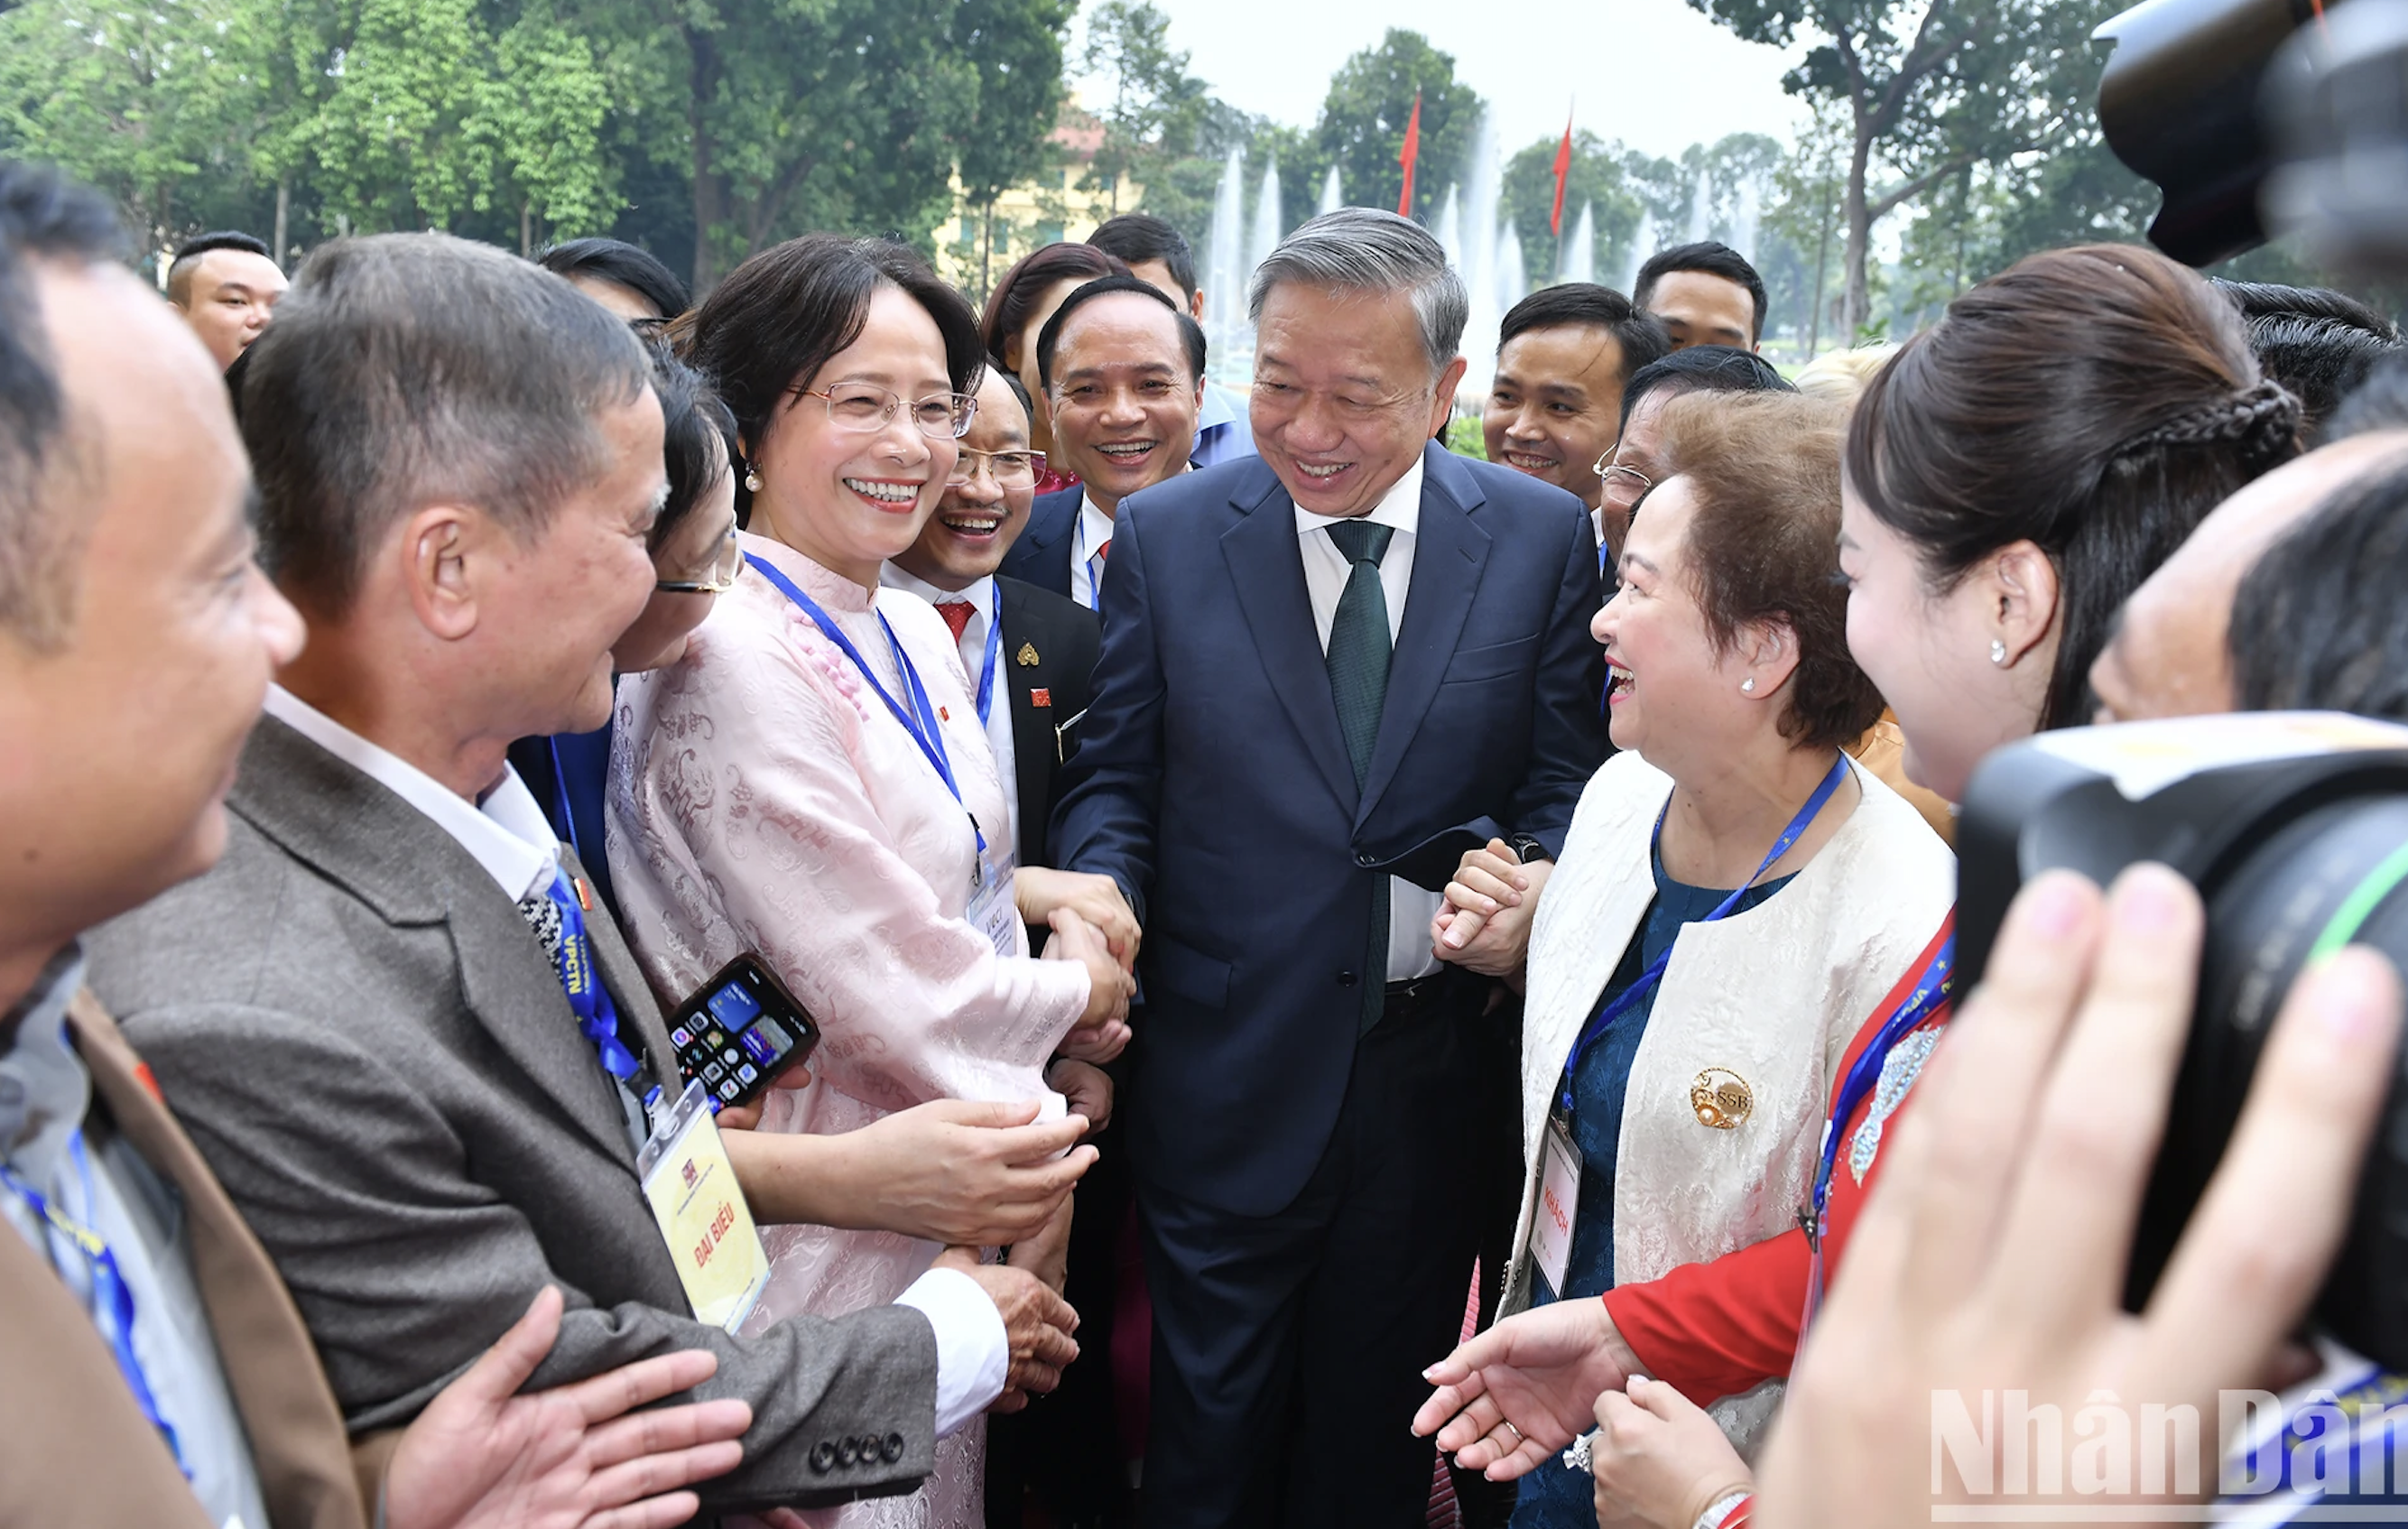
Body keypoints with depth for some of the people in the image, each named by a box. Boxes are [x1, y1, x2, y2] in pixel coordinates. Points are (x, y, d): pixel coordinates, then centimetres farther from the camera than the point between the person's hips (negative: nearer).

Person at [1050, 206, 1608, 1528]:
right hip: (1230, 1082, 0)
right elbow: (1115, 777, 3)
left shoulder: (1544, 536, -2)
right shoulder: (1165, 535, -2)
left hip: (1437, 1084, 1)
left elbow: (1563, 780, 2)